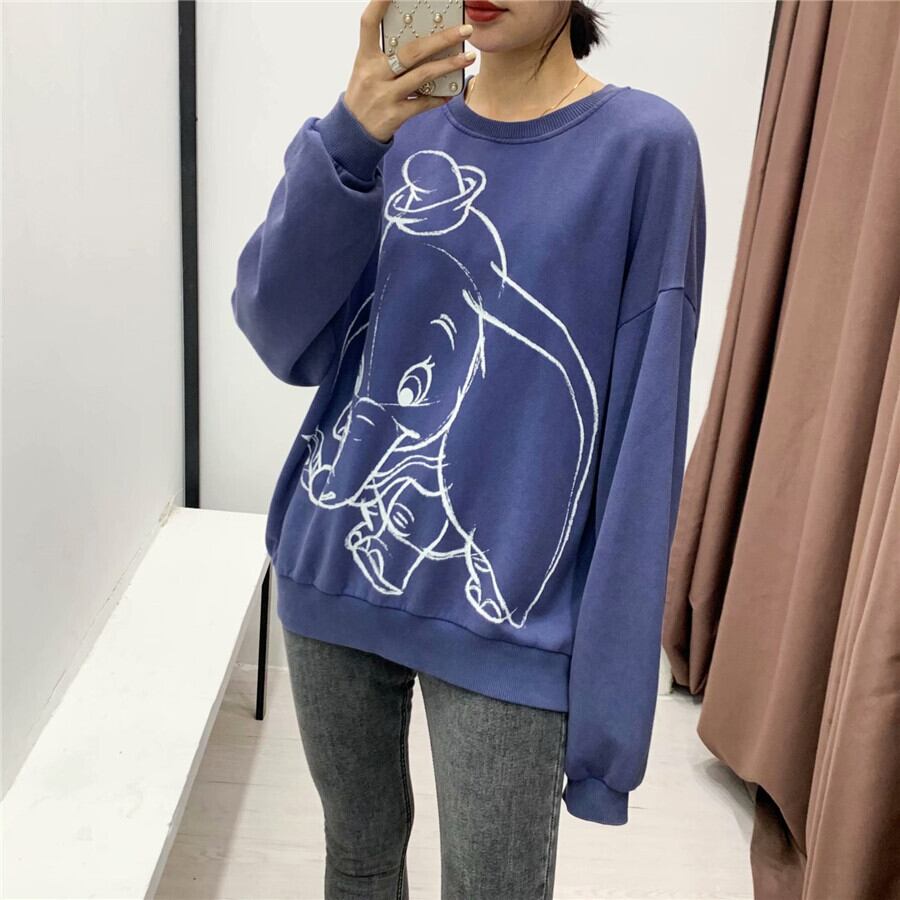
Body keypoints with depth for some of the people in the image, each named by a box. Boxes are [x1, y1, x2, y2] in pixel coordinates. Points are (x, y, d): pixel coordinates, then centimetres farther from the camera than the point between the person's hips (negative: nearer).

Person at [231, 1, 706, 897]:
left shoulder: (643, 145, -7)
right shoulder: (395, 127, 5)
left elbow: (643, 433, -9)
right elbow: (278, 336, -7)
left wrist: (612, 684, -11)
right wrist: (346, 142, -22)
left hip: (504, 620, -3)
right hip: (333, 577, 4)